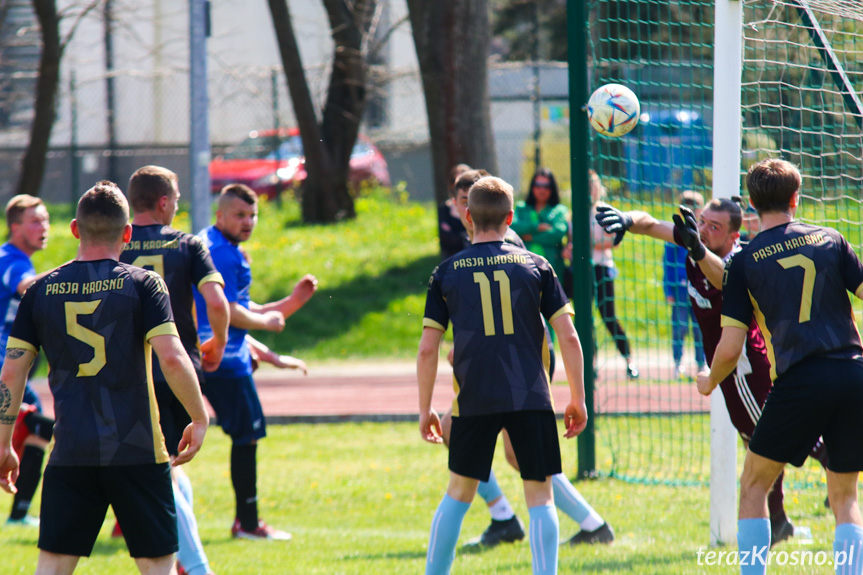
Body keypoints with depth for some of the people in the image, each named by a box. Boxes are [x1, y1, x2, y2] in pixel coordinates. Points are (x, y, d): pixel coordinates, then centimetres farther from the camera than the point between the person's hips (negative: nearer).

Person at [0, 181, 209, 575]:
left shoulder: (42, 290, 6)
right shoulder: (142, 284, -3)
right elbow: (172, 358, -13)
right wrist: (199, 417, 0)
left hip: (70, 452, 2)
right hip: (137, 452, -2)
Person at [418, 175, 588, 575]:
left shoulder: (446, 273, 4)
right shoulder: (535, 266, 3)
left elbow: (428, 350, 3)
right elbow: (569, 338, 0)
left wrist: (425, 408, 11)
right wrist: (577, 399, 8)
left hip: (475, 402, 1)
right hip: (531, 399, -1)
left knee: (458, 493, 13)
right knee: (539, 494, 4)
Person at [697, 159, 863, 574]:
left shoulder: (744, 262, 3)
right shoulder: (830, 241, 10)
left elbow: (730, 349, 2)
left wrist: (709, 382, 22)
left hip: (798, 382, -3)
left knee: (754, 484, 14)